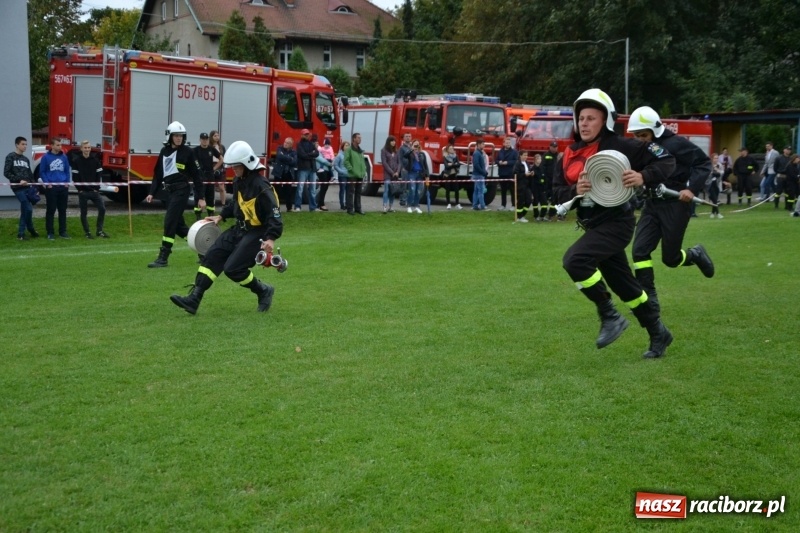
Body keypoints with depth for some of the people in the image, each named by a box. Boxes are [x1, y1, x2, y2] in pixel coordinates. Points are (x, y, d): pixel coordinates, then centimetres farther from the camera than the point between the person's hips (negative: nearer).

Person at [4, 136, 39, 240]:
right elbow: (6, 173, -7)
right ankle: (31, 230, 5)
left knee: (24, 210, 7)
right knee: (28, 209, -11)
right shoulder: (10, 157, -1)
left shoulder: (26, 159, 18)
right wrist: (19, 180, -15)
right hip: (18, 188, -6)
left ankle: (21, 233, 16)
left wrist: (33, 185, 6)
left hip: (27, 188, 6)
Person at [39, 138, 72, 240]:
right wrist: (47, 183, -9)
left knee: (63, 210, 8)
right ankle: (50, 232, 4)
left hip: (63, 187, 4)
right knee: (51, 210, -1)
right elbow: (42, 172, 0)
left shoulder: (64, 157, 8)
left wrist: (67, 182, 3)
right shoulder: (46, 157, -2)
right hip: (51, 187, -4)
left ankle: (63, 231, 16)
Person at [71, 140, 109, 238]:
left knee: (102, 209, -6)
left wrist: (96, 188, -2)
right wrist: (80, 189, -8)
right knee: (84, 212, 3)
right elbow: (75, 177, -3)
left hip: (94, 190, 2)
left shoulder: (95, 160, 6)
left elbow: (99, 175, 6)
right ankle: (87, 232, 12)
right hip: (83, 192, -2)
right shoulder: (76, 161, -1)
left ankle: (99, 230, 5)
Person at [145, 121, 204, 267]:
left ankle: (163, 258, -6)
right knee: (178, 225, 10)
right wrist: (152, 193, 9)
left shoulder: (188, 152, -5)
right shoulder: (164, 151, 10)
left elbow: (197, 176, -4)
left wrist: (201, 197, -6)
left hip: (181, 191, -6)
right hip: (169, 191, 6)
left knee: (170, 222, -10)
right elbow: (158, 174, 15)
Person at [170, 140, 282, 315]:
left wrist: (271, 238, -37)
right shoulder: (238, 181, 5)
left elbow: (274, 214, -26)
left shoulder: (261, 187, -22)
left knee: (233, 268, -15)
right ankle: (193, 300, -4)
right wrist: (221, 216, 17)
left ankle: (264, 291, 9)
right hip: (239, 228, 9)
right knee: (212, 256, -1)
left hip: (256, 232, -9)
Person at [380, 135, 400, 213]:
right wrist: (392, 172, -10)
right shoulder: (384, 150, -1)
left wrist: (397, 172, -3)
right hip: (387, 174, -5)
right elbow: (384, 163, -7)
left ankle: (390, 207, 7)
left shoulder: (396, 151, 14)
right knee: (386, 190, -11)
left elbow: (398, 162, 13)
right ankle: (385, 207, -14)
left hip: (395, 174, 5)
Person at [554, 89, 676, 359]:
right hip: (593, 225, 7)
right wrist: (575, 190, -16)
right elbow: (558, 191, 5)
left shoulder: (620, 146, -12)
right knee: (624, 285, 16)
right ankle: (658, 333, 35)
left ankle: (610, 317, -8)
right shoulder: (570, 155, 5)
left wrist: (643, 177, -28)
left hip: (616, 222, -7)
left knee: (575, 260, -25)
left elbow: (666, 161, -11)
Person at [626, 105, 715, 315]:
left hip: (676, 204, -6)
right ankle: (649, 298, 2)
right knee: (640, 249, -7)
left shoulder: (675, 143, -14)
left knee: (670, 258, 0)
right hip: (652, 203, 6)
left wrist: (692, 188, -22)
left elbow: (704, 163, -11)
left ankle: (696, 254, 34)